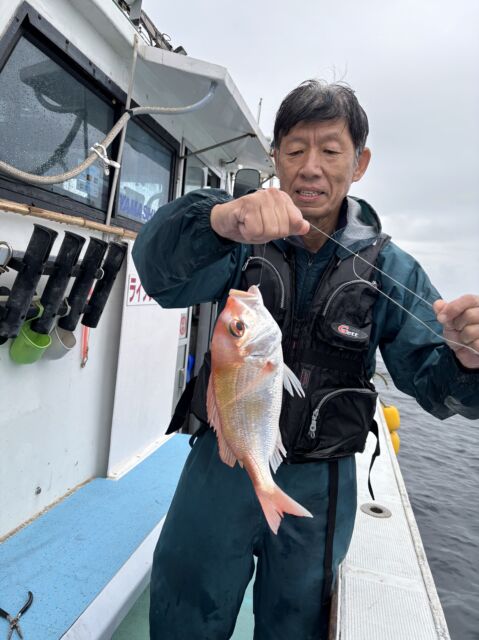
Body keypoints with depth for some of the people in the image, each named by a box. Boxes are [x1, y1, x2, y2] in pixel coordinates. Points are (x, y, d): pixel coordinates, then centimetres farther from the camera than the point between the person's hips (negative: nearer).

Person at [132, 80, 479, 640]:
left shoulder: (388, 267, -4)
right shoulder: (243, 239, -5)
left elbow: (431, 380, -10)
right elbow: (161, 275, -24)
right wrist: (219, 218, -45)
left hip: (316, 485, 1)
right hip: (222, 463, 1)